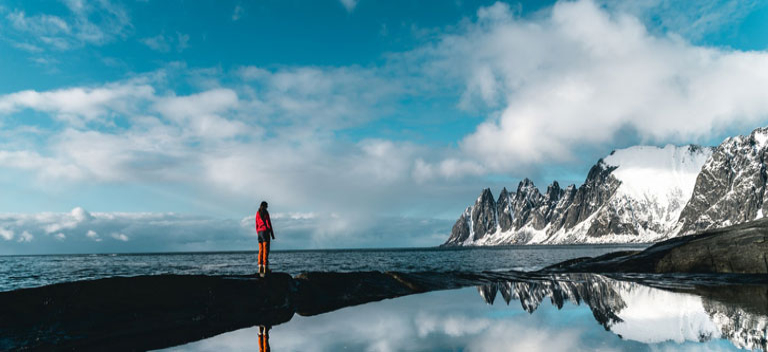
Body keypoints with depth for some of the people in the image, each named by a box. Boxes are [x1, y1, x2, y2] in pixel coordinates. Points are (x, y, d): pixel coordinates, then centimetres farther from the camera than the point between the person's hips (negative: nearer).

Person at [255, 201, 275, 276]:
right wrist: (272, 234, -4)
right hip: (265, 231, -6)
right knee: (266, 250, -10)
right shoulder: (266, 212, -5)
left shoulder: (257, 213, 13)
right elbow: (268, 223, -8)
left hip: (259, 232, 6)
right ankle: (265, 268, -15)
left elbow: (256, 225, 15)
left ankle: (260, 267, -1)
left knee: (261, 250, 5)